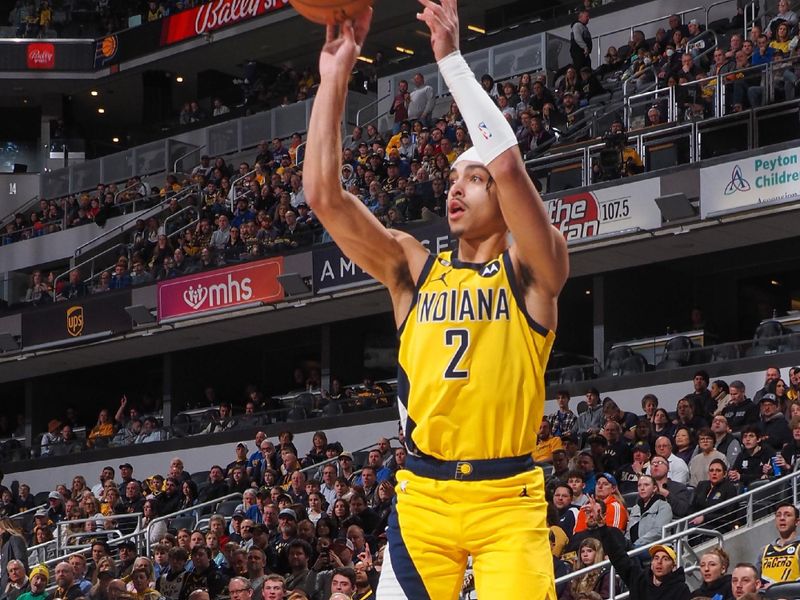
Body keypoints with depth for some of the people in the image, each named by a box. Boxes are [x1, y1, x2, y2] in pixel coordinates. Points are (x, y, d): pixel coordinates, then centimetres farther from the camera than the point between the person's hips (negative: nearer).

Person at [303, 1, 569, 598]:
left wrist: (451, 58, -15)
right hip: (422, 496, 3)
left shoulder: (531, 271, -1)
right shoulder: (412, 268, 10)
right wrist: (335, 79, -5)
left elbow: (509, 164, -18)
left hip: (507, 498, -3)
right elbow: (323, 194, -1)